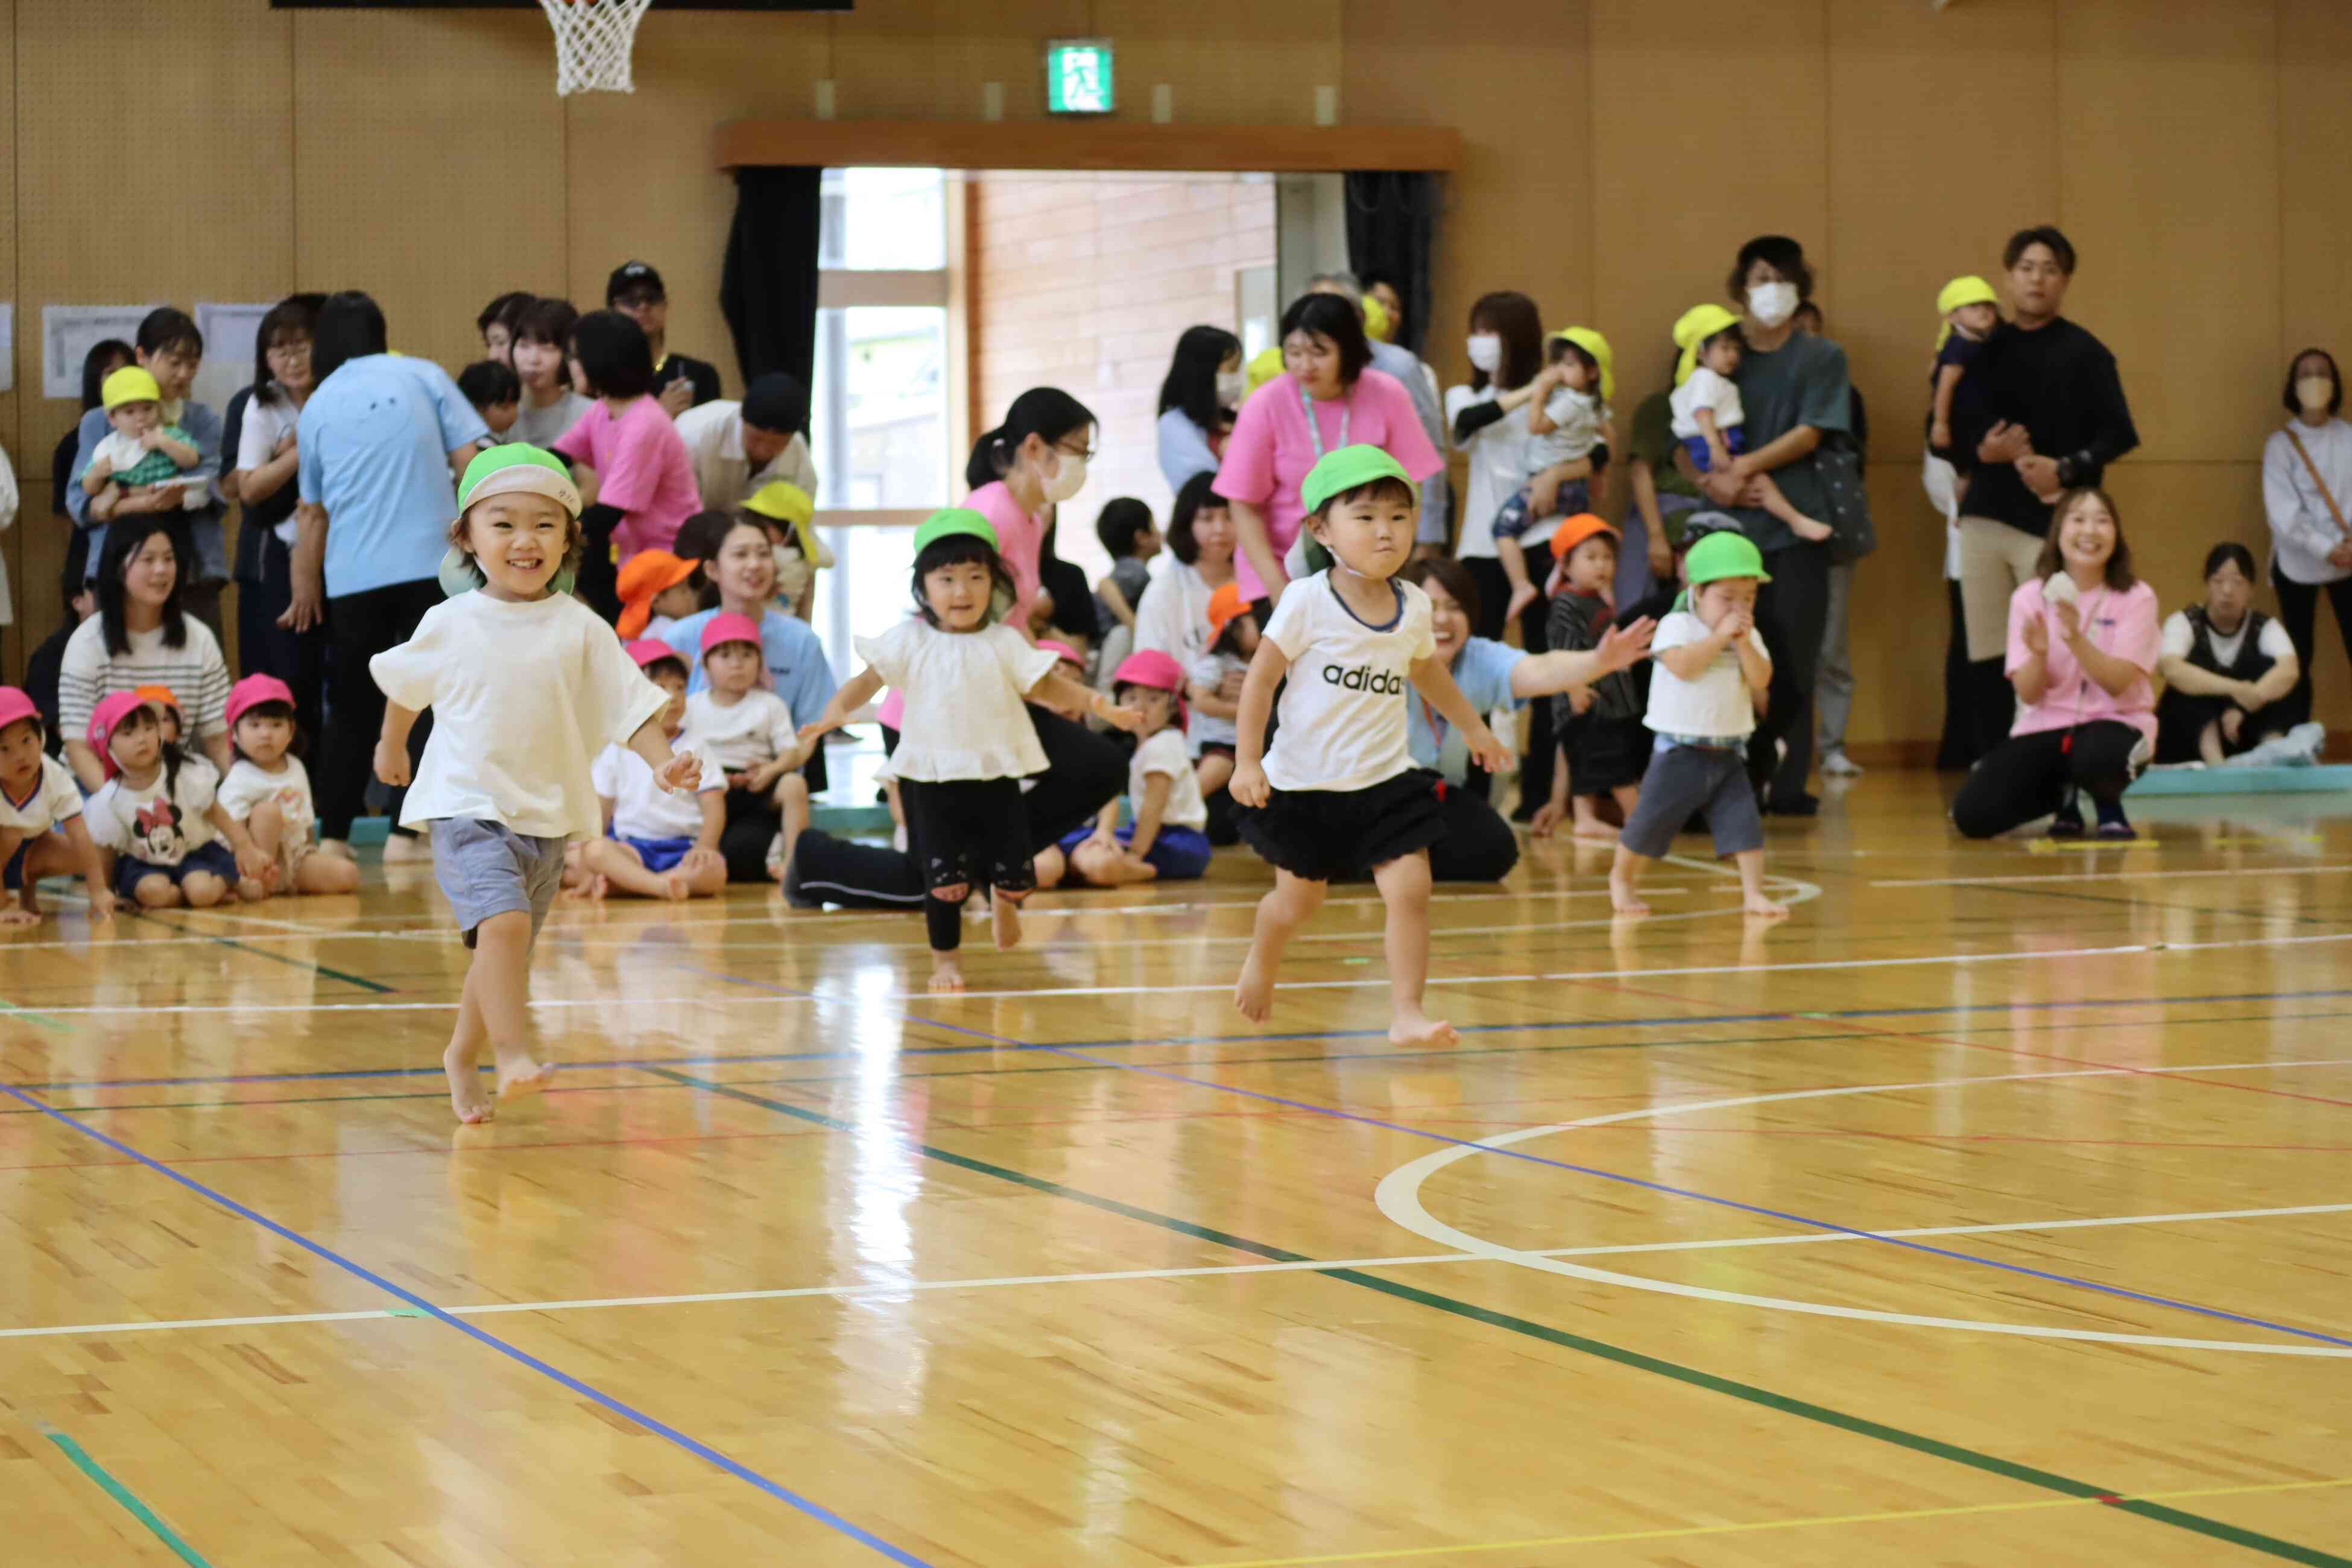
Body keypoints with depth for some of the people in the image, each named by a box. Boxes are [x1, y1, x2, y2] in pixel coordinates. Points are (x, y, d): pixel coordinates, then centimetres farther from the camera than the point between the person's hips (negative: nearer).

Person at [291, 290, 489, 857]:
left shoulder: (317, 407, 11)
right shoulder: (423, 378, 6)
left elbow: (312, 513, 17)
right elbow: (470, 462, -1)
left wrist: (306, 593, 27)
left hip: (352, 578, 2)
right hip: (431, 565, -2)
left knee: (354, 709, 13)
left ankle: (333, 836, 13)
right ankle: (405, 833, -3)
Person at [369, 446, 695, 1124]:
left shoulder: (580, 629, -2)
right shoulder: (451, 623, -2)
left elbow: (631, 705, -6)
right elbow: (404, 684, 17)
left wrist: (663, 762, -23)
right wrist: (391, 747, 30)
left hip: (547, 816, 3)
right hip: (467, 808, -3)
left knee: (503, 955, 15)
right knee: (504, 920, -27)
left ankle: (462, 1056, 37)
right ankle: (513, 1056, -29)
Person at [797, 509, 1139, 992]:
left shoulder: (1004, 643, 0)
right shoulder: (909, 640, -4)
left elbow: (1045, 684, 3)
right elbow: (870, 679, -6)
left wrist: (1096, 703, -11)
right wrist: (836, 712, -24)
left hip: (996, 776, 1)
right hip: (932, 780, -1)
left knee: (1016, 874, 2)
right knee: (946, 877, -6)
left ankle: (1004, 899, 39)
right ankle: (945, 957, 14)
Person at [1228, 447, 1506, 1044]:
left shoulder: (1414, 607, 1)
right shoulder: (1308, 603, -14)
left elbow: (1426, 672, 22)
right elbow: (1261, 680, -11)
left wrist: (1473, 727, 32)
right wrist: (1248, 761, -16)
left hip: (1386, 778, 3)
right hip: (1306, 784, -3)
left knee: (1410, 889, -12)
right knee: (1298, 900, 11)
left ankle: (1406, 1012, -7)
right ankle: (1260, 964, 43)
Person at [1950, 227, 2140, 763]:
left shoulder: (2083, 353, 1)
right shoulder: (1984, 349, 14)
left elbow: (2117, 433, -2)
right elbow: (1953, 427, 15)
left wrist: (2067, 469, -15)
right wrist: (1981, 450, -6)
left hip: (2053, 519, -4)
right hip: (1986, 516, 4)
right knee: (1987, 657, 3)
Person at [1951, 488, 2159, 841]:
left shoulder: (2136, 597, -6)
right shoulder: (2029, 597, -1)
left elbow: (2118, 683, -17)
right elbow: (2028, 694, -6)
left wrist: (2076, 639, -33)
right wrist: (2038, 654, -28)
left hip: (2113, 723, -3)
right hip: (2046, 726, 3)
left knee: (2096, 757, -42)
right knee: (1973, 816, -19)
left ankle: (2109, 806, -1)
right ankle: (2064, 796, 13)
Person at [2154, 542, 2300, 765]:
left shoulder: (2265, 627, -3)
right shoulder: (2184, 623, -8)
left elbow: (2289, 671, -24)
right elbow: (2171, 669, -31)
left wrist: (2244, 705, -41)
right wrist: (2235, 690, -44)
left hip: (2244, 746, 2)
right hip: (2187, 745, -2)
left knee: (2267, 666, -18)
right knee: (2195, 672, -26)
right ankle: (2215, 762, -47)